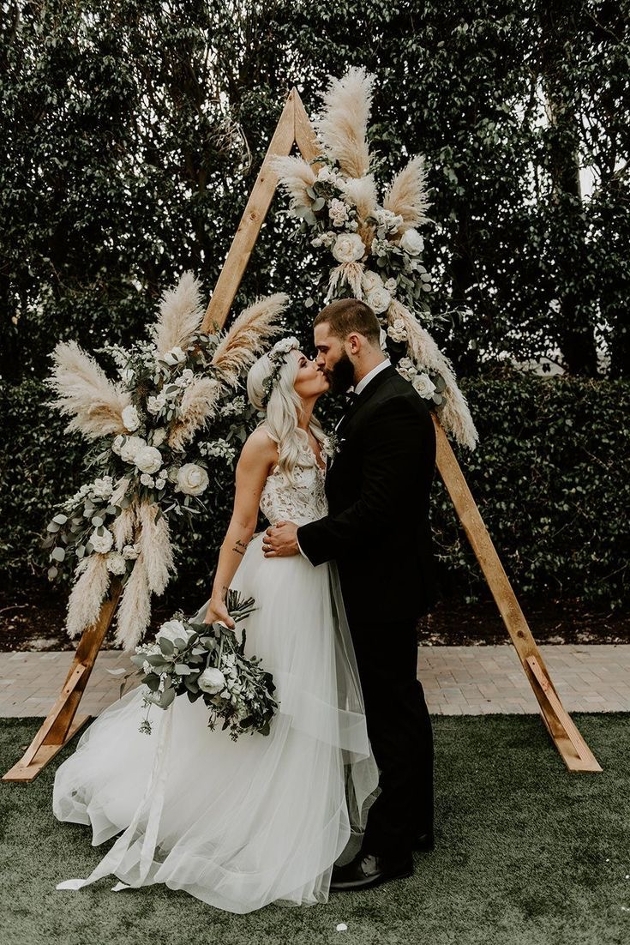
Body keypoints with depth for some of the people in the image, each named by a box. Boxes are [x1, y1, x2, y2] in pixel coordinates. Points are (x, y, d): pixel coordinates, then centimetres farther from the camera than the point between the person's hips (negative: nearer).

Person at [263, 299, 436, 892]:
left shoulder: (393, 408, -20)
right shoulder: (378, 400, 12)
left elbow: (377, 508, -25)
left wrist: (306, 541, -16)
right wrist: (310, 529, 9)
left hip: (384, 589, -11)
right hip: (385, 584, 11)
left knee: (392, 715, 1)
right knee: (402, 706, 20)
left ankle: (389, 849, 17)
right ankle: (415, 822, 36)